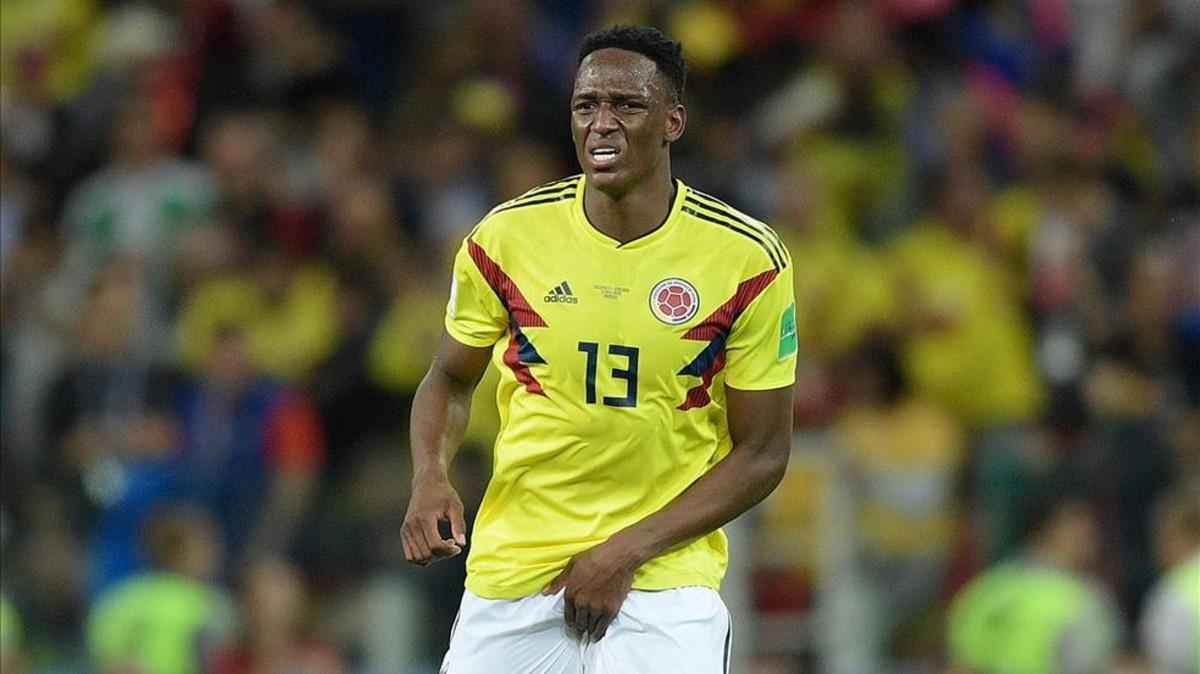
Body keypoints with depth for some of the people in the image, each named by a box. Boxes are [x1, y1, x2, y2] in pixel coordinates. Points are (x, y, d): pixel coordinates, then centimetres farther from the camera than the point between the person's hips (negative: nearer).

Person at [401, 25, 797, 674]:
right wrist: (429, 477, -8)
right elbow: (450, 381, 13)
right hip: (513, 566, 2)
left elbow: (762, 453, -3)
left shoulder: (747, 260, -7)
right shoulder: (506, 237, -2)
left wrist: (628, 550, -13)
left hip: (665, 577, -2)